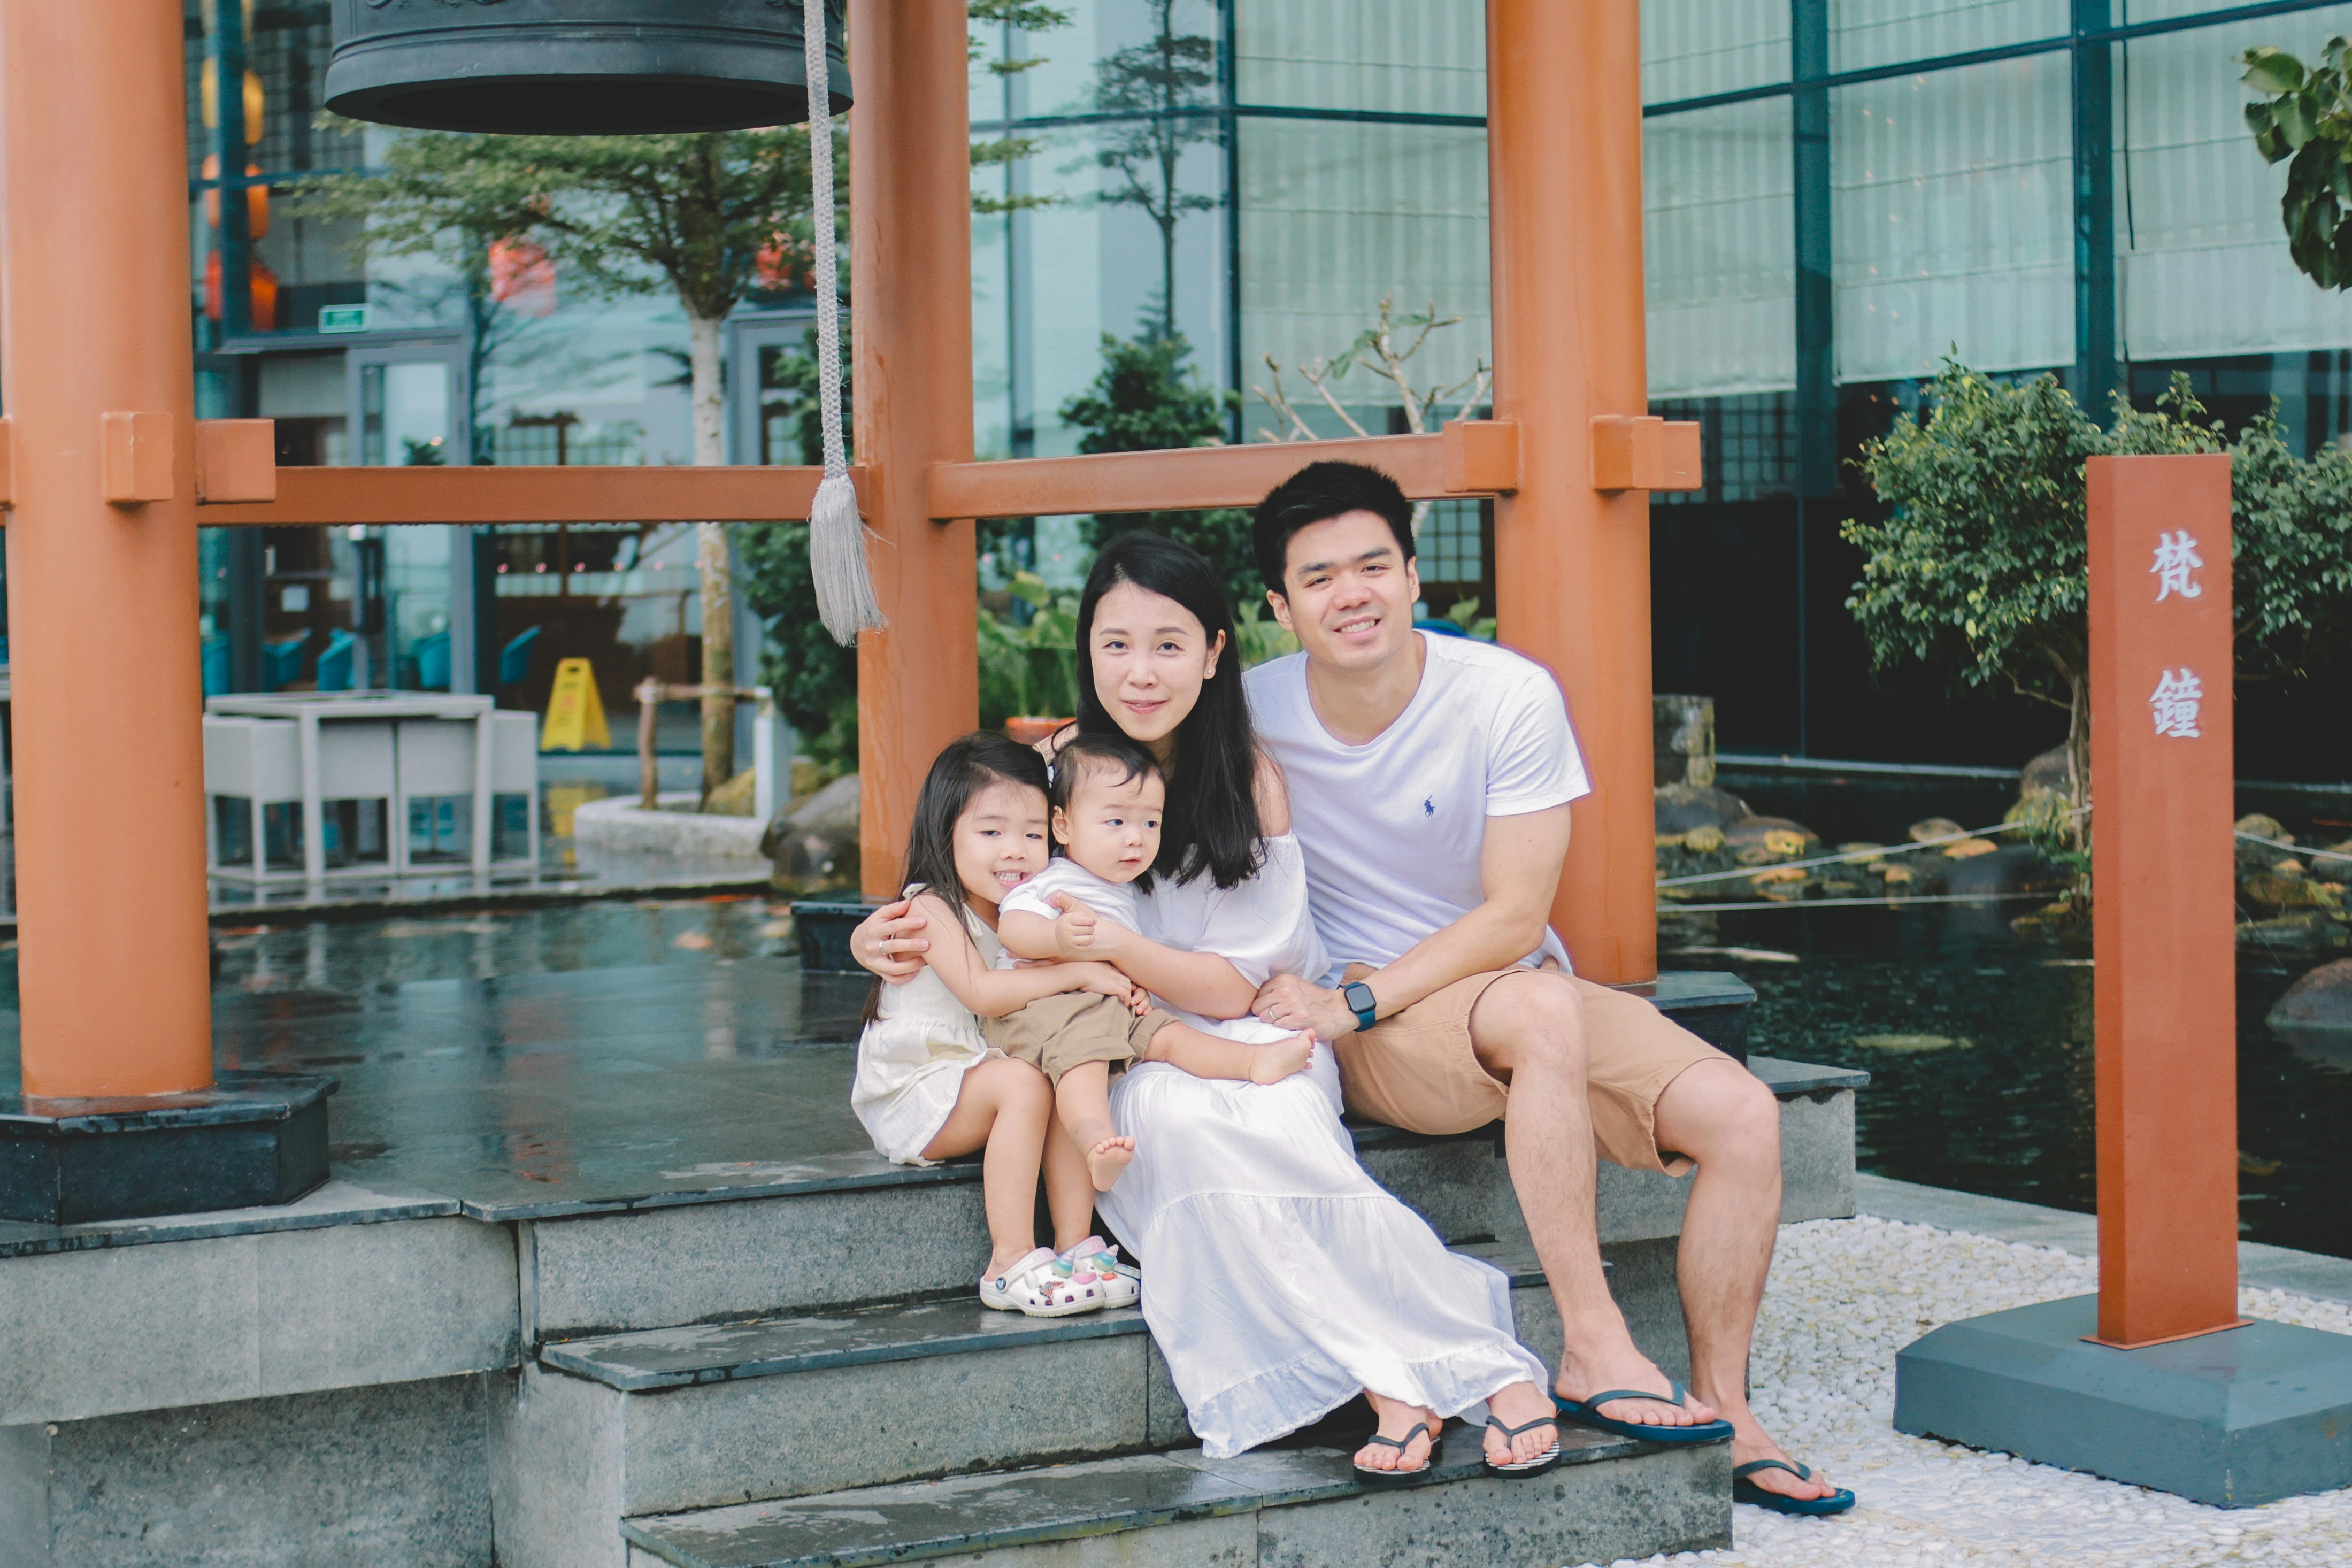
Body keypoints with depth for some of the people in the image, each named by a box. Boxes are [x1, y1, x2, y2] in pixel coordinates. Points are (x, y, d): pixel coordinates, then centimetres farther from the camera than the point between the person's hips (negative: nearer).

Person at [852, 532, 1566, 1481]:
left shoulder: (1251, 780, -6)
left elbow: (1230, 988, -10)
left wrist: (1118, 947, -27)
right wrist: (890, 937, -11)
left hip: (1251, 1042, -1)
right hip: (1123, 1068, 1)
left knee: (1257, 1117, -37)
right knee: (1173, 1115, -35)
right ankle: (1402, 1380, -36)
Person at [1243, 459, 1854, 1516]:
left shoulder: (1510, 696, -11)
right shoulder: (1250, 715, -9)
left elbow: (1514, 920, -13)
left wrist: (1355, 1002, -21)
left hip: (1519, 989, 3)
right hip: (1357, 1026, -3)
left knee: (1741, 1115, -19)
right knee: (1543, 1011, -36)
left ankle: (1722, 1412, -5)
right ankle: (1594, 1353, -31)